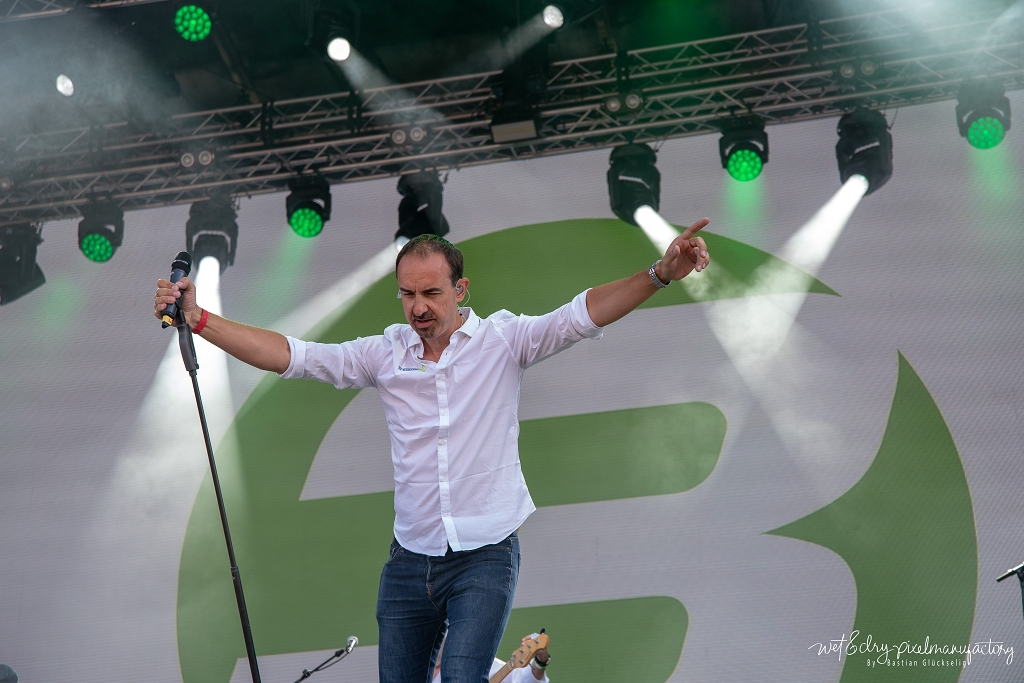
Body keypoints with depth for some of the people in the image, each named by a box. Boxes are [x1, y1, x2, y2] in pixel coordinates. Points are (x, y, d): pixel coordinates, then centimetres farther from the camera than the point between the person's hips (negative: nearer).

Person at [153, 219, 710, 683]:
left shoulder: (503, 339, -2)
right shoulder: (384, 354, 4)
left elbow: (581, 316, -13)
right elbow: (290, 355, 1)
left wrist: (660, 273, -28)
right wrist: (198, 319, -7)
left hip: (485, 557, -3)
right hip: (409, 559, 4)